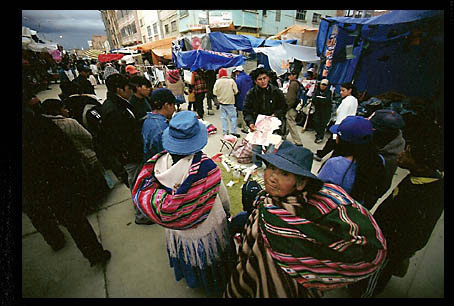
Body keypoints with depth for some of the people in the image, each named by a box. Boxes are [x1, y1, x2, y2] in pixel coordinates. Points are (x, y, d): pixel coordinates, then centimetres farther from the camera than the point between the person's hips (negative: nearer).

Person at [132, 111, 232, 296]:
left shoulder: (159, 163, -23)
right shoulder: (207, 167, -34)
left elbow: (141, 194, -7)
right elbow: (222, 196, -17)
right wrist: (227, 211, 5)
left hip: (176, 231, 4)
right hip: (207, 229, -3)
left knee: (187, 252, 34)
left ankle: (192, 280, 65)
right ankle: (216, 286, 57)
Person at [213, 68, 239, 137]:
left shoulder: (218, 81, -5)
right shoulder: (231, 80, -8)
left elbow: (214, 92, -2)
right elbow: (236, 91, -5)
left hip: (221, 102, 3)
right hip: (230, 102, -2)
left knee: (224, 117, 11)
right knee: (233, 116, 4)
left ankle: (225, 132, 15)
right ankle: (233, 132, 3)